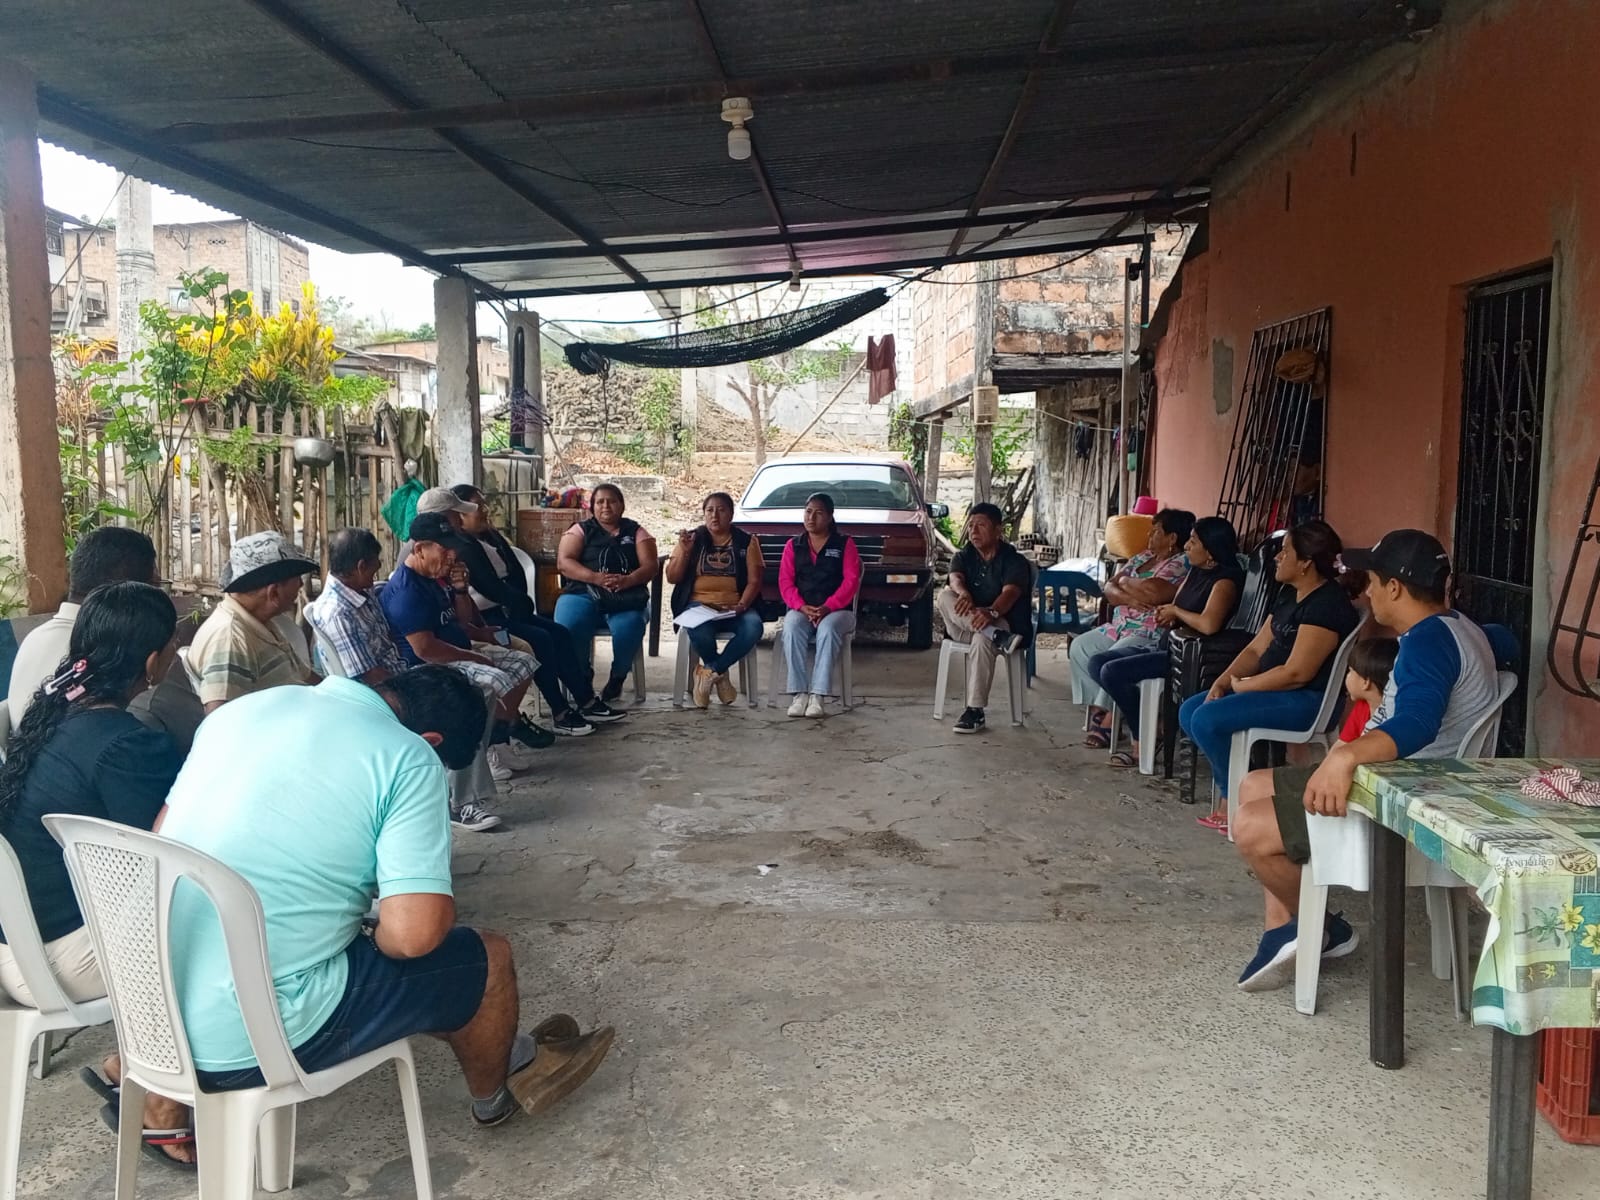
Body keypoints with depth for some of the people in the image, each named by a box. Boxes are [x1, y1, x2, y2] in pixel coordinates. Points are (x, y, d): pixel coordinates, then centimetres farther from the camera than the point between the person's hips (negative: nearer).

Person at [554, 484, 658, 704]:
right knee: (567, 628, -32)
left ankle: (618, 677, -7)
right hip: (583, 593, 0)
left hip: (627, 596, 0)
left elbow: (650, 566, 5)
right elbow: (564, 561, 2)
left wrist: (627, 580, -17)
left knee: (628, 628, -35)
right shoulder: (580, 530, 16)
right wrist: (595, 577, -15)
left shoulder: (636, 531, 18)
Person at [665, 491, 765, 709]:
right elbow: (672, 578, 8)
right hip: (699, 604, 0)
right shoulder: (692, 539, 13)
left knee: (753, 628, -33)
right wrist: (684, 551, -8)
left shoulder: (746, 542, 10)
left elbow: (754, 580, 3)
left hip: (735, 608, 1)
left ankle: (710, 671, -15)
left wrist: (742, 605, -15)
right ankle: (720, 674, -5)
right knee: (698, 631, -36)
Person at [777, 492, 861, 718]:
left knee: (827, 629, -36)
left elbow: (851, 581, -3)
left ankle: (818, 695, -38)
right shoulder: (793, 546, 15)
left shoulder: (845, 544, 8)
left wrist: (827, 607, -18)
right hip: (801, 609, 2)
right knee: (791, 629, -33)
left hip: (837, 610, -2)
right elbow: (785, 581, 5)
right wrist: (802, 607, -15)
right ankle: (799, 693, -34)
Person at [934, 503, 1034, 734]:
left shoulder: (1014, 561, -4)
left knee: (982, 638, -39)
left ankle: (975, 710, -35)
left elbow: (1010, 593, -23)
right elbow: (955, 579, -14)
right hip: (964, 626, 4)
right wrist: (963, 593, -40)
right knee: (945, 595, -27)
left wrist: (991, 612, -46)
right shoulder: (963, 556, 9)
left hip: (1002, 623, -4)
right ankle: (998, 638, -38)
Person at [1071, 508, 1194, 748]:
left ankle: (1107, 722, -14)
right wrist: (1128, 598, -13)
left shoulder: (1181, 565, -11)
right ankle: (1097, 707, -1)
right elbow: (1109, 589, 10)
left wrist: (1125, 581, -6)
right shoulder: (1141, 558, 16)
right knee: (1078, 647, -4)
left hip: (1150, 634, -9)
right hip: (1119, 627, 9)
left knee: (1108, 662, -29)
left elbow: (1152, 593, -27)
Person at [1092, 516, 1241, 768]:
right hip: (1168, 647, 10)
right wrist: (1166, 616, -6)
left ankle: (1143, 744, -6)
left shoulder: (1225, 580, -16)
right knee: (1097, 663, 2)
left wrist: (1175, 611, -14)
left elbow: (1209, 624, -33)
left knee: (1112, 671, -20)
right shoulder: (1195, 571, 11)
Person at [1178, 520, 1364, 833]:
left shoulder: (1326, 604, -20)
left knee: (1207, 720, -22)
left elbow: (1296, 673, -24)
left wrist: (1241, 685, -12)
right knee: (1189, 711, 4)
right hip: (1276, 690, 11)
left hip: (1308, 699, -11)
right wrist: (1222, 681, -2)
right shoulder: (1290, 595, 12)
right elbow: (1257, 648, 13)